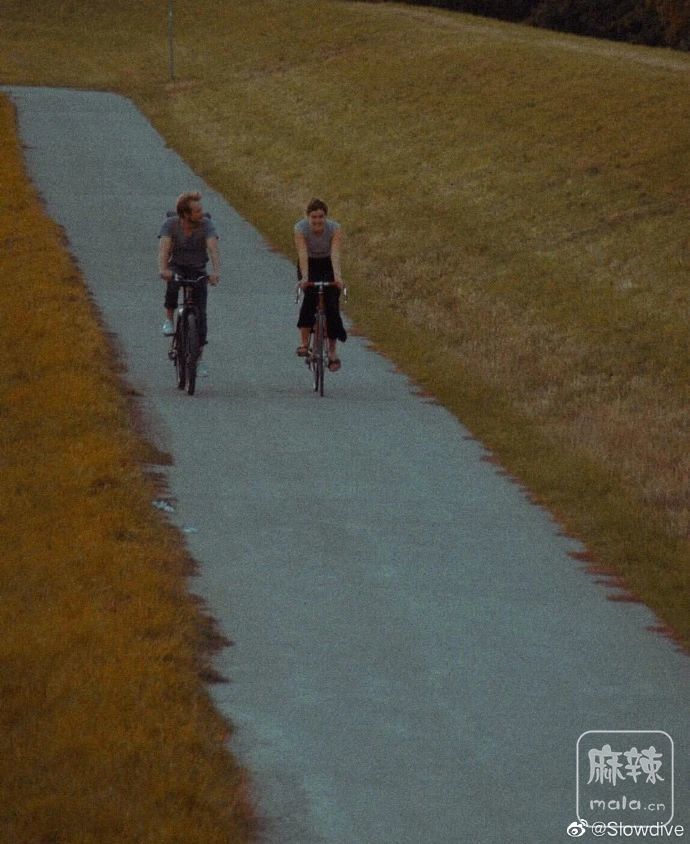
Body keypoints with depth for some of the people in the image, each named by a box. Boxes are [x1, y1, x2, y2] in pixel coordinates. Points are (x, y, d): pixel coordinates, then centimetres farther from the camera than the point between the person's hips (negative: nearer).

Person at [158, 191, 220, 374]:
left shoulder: (206, 224, -19)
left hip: (198, 271, 1)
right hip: (177, 267, -1)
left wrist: (216, 271, -50)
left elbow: (213, 249, -32)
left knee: (200, 314, -8)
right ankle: (169, 319, -15)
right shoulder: (170, 224, -18)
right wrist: (163, 269, -51)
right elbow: (163, 248, -32)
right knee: (173, 283, -38)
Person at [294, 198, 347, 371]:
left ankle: (332, 352, 0)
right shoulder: (300, 228, -26)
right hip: (309, 265, 0)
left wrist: (337, 276, -51)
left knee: (331, 305, -10)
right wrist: (304, 277, -49)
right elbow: (302, 254, -36)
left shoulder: (334, 228, -25)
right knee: (310, 296, -27)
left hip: (328, 265, 1)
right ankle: (304, 342, -23)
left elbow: (335, 254, -36)